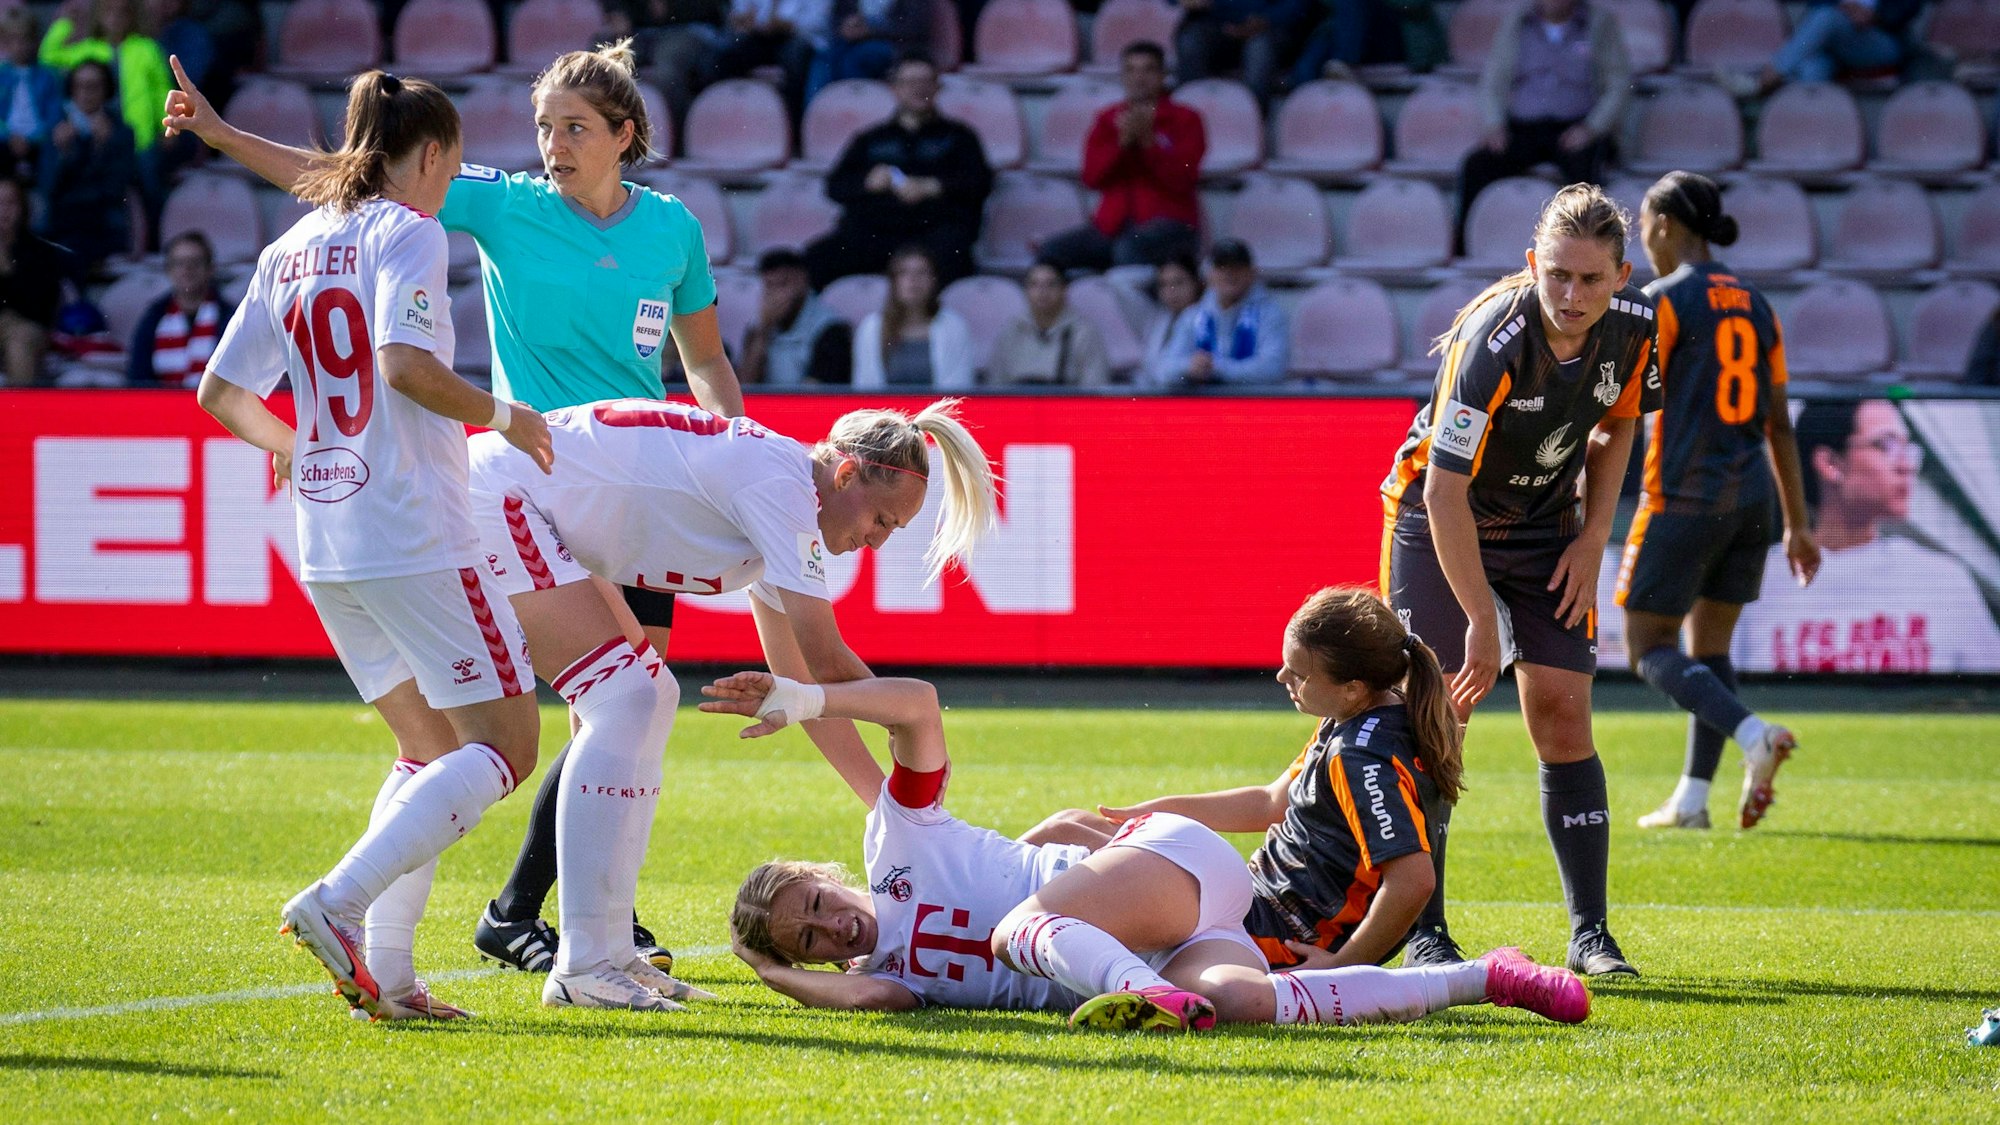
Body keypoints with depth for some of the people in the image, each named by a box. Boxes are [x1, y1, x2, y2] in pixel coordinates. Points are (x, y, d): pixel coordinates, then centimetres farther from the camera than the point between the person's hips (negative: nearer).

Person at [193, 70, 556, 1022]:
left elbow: (219, 390, 17)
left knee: (430, 749, 18)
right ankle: (338, 903, -19)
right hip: (413, 534, -8)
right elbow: (404, 362, -23)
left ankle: (382, 971, 5)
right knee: (505, 745, -4)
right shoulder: (407, 234, -7)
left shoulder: (288, 252, 14)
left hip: (325, 546, 8)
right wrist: (500, 415, -10)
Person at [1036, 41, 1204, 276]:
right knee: (1052, 251, -20)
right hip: (1113, 225, 4)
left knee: (1129, 249, -39)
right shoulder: (1108, 120, 16)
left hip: (1169, 223, -4)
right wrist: (1123, 140, -12)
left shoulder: (1185, 120, 6)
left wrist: (1147, 140, -16)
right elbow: (1092, 177, 2)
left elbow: (1181, 181, -7)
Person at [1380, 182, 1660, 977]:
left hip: (1546, 526, 4)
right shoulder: (1493, 339, -32)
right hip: (1436, 522, -4)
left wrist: (1592, 539, -1)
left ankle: (1590, 933, 3)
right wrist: (1481, 620, -29)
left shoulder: (1634, 326, -15)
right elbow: (1445, 490, -30)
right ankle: (1424, 933, -1)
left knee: (1563, 716, -3)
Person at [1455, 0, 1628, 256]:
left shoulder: (1600, 22, 6)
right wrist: (1495, 126, -6)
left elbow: (1619, 84, 1)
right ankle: (1463, 252, -20)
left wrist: (1591, 128, -14)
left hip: (1576, 127, -3)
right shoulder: (1516, 26, 13)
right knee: (1475, 165, -24)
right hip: (1524, 127, 3)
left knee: (1583, 168, -37)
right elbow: (1492, 80, 13)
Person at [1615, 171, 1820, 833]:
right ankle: (1692, 799, 9)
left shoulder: (1665, 301, -9)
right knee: (1710, 645, 14)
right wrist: (1797, 525, 15)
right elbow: (1777, 423, 12)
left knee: (1649, 649, 1)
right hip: (1750, 500, 7)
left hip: (1683, 499, -7)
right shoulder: (1755, 306, 11)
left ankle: (1755, 736, -22)